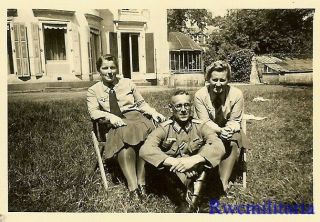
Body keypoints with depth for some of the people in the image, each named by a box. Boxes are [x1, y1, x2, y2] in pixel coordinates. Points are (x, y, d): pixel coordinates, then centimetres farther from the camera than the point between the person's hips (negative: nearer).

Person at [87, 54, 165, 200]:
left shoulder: (127, 83, 20)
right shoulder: (93, 90, 15)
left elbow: (141, 103, 19)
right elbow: (93, 112, 0)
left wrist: (153, 112, 0)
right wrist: (110, 116, -19)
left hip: (135, 116, 2)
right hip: (115, 124, -1)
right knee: (123, 135, -39)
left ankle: (141, 181, -28)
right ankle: (133, 186, -34)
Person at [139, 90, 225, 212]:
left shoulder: (200, 126, -5)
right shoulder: (164, 129, -8)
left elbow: (219, 147, -21)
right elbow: (145, 150, -24)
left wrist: (194, 159, -35)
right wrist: (173, 162, -35)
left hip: (196, 175, 1)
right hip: (173, 176, -1)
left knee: (208, 149, -23)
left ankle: (193, 198, -24)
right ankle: (185, 199, -20)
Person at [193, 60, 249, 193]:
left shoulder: (236, 94, -15)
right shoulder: (200, 95, -16)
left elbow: (234, 121, -10)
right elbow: (205, 122, -18)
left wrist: (229, 131, -33)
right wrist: (221, 130, -36)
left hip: (230, 132, 1)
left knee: (233, 144, -31)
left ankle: (223, 182, -23)